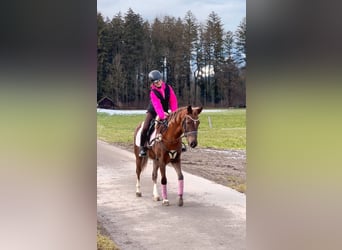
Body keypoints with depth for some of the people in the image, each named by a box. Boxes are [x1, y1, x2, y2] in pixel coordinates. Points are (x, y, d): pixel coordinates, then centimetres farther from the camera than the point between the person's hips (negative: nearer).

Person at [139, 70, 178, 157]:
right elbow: (157, 105, -32)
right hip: (153, 112, -4)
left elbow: (173, 101, -9)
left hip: (165, 112, 4)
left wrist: (174, 112, -19)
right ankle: (142, 147, -8)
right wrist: (162, 116, -44)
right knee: (145, 128, -21)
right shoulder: (153, 92, -20)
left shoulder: (168, 88, -8)